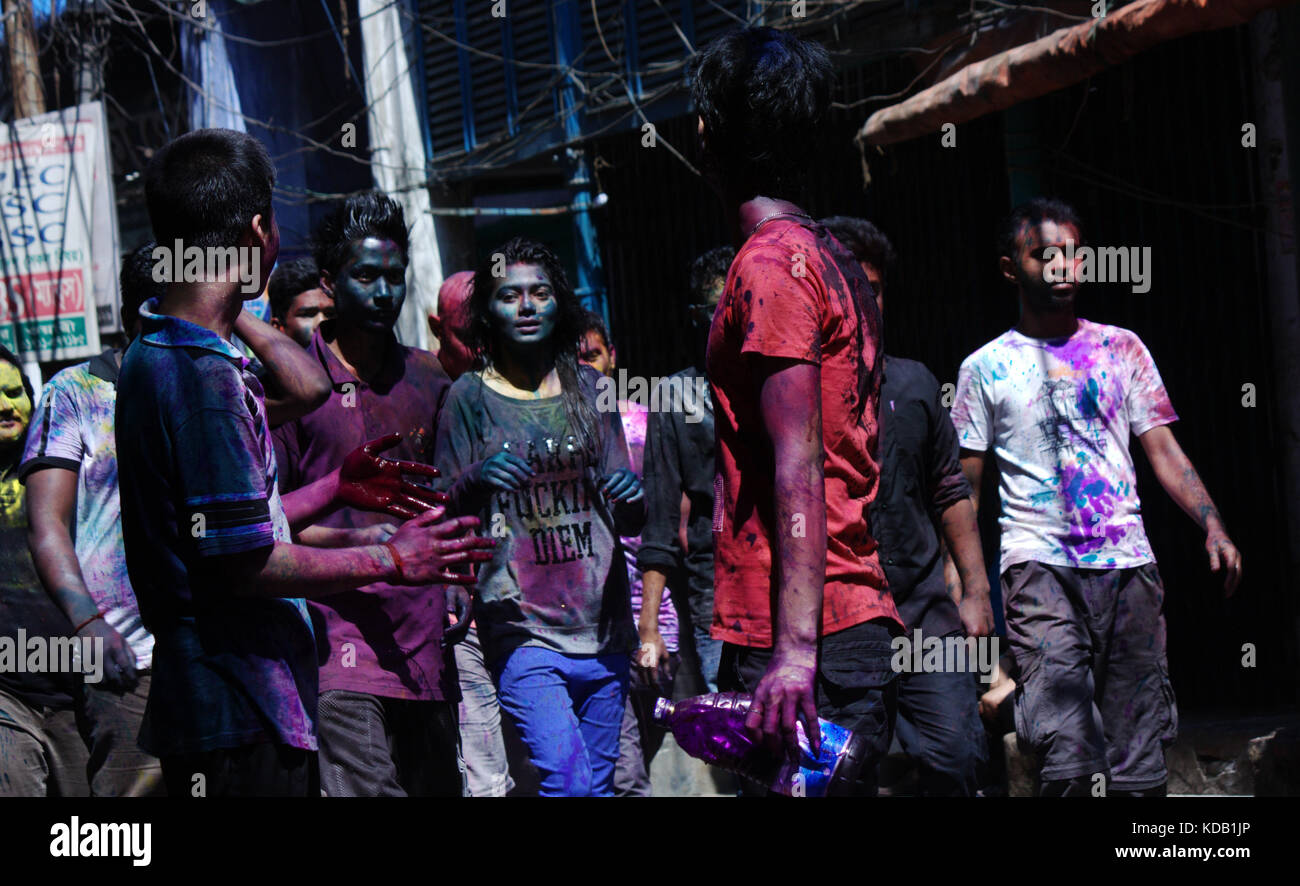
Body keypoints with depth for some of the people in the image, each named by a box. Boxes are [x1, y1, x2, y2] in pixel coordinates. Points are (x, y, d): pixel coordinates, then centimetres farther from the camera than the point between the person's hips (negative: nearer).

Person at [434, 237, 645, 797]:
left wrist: (632, 499, -10)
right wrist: (474, 482, -21)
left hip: (601, 627, 4)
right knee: (568, 780, -19)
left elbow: (630, 526, 14)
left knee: (599, 782, 7)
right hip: (521, 630, -4)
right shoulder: (470, 397, 2)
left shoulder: (590, 390, 12)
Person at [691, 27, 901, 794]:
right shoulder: (836, 261, 18)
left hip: (809, 642, -9)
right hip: (862, 622, 9)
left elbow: (798, 468, -17)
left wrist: (794, 650, -21)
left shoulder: (770, 263, -10)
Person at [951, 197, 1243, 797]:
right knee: (1070, 763, -19)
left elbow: (1163, 450, 13)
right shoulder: (986, 368, 9)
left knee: (1140, 768, 0)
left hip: (1128, 566, 3)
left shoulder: (1121, 348, 15)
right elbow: (965, 488, 10)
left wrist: (1213, 527, -3)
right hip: (1039, 567, -3)